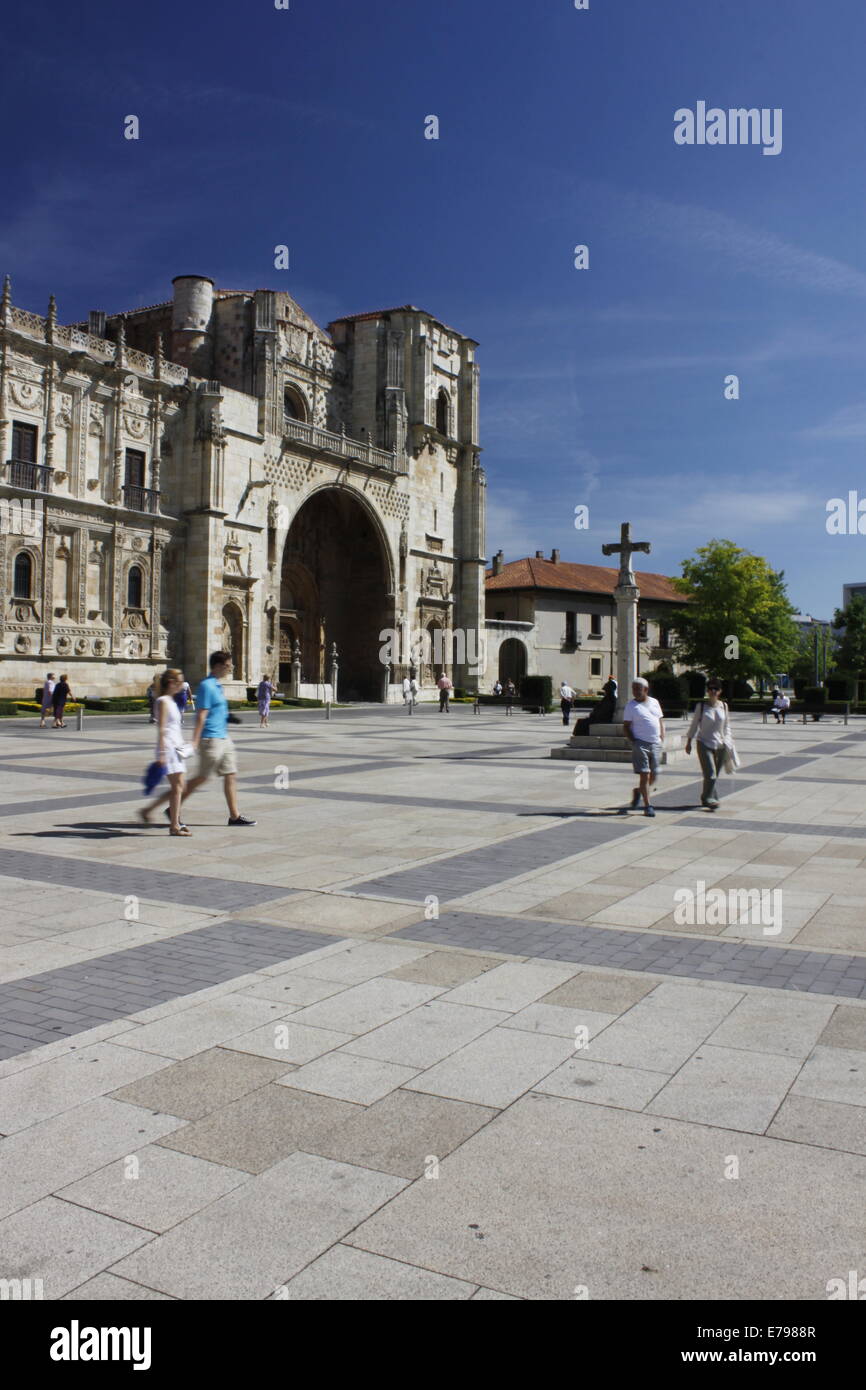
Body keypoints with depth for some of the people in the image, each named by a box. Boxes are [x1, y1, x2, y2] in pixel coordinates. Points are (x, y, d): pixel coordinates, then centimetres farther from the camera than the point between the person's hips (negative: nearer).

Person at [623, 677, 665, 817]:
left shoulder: (655, 702, 12)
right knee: (644, 775, -7)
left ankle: (638, 792, 34)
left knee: (653, 776, 7)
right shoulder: (631, 706, 0)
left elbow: (661, 721, 17)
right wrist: (633, 741, -12)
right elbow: (626, 726, -1)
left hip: (656, 744, 4)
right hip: (640, 743, -4)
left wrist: (662, 739, 7)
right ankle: (647, 806, 0)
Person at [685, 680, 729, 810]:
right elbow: (694, 724, 4)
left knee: (714, 775, 8)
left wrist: (727, 741, 7)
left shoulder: (724, 706, 7)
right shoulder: (701, 705, -3)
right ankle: (709, 799, -8)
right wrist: (689, 742, 3)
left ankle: (706, 798, 22)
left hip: (720, 745, 4)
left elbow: (726, 726, 17)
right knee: (710, 774, -15)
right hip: (704, 744, -4)